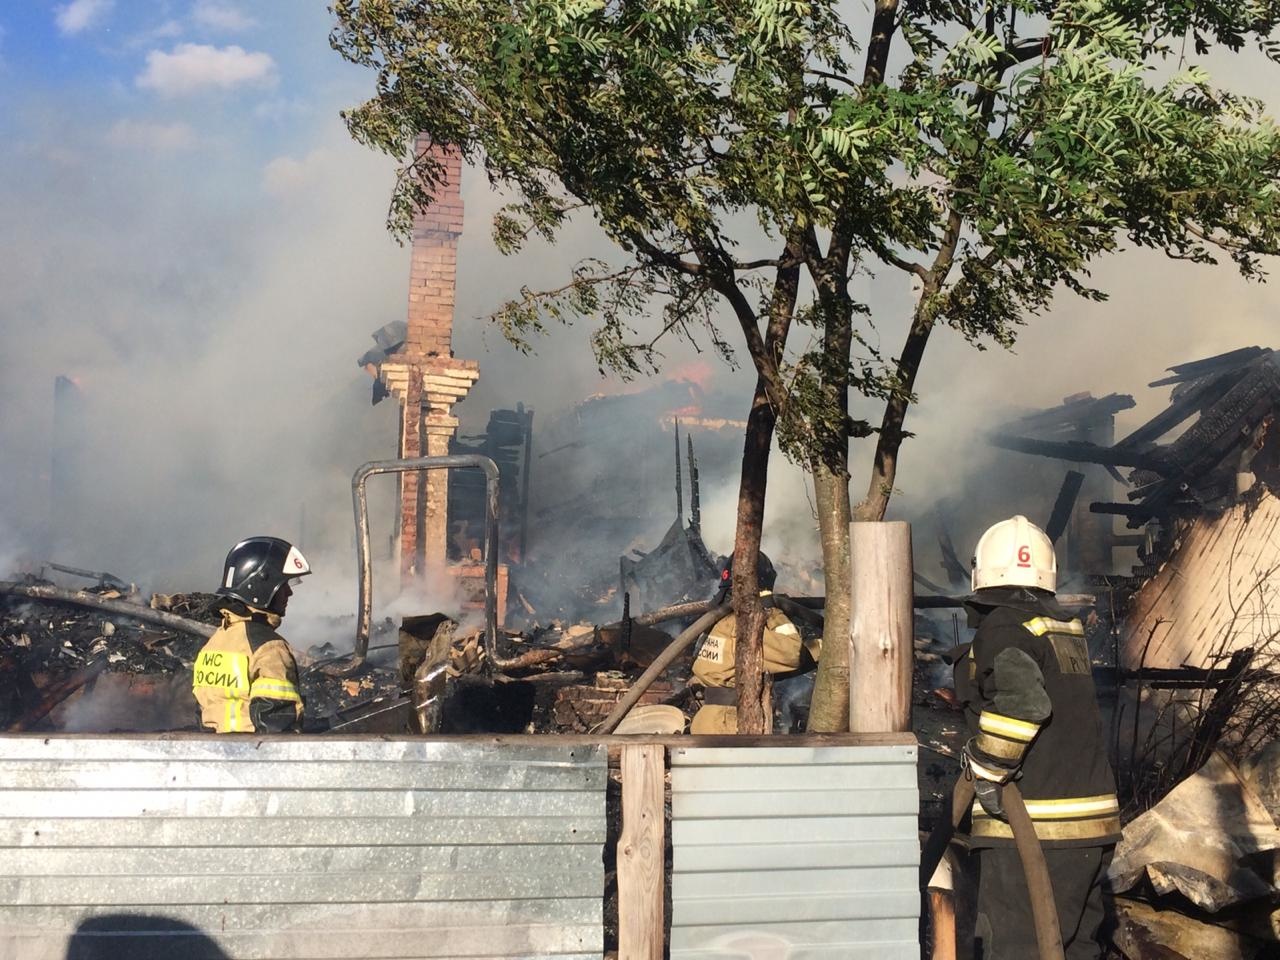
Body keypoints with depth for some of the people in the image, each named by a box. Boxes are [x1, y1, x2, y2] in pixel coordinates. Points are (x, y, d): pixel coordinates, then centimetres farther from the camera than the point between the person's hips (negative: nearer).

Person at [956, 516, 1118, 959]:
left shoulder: (1004, 628, -11)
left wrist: (986, 771, -17)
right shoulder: (1069, 631, 15)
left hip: (1031, 829, -8)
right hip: (1094, 826, 9)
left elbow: (1022, 701, -27)